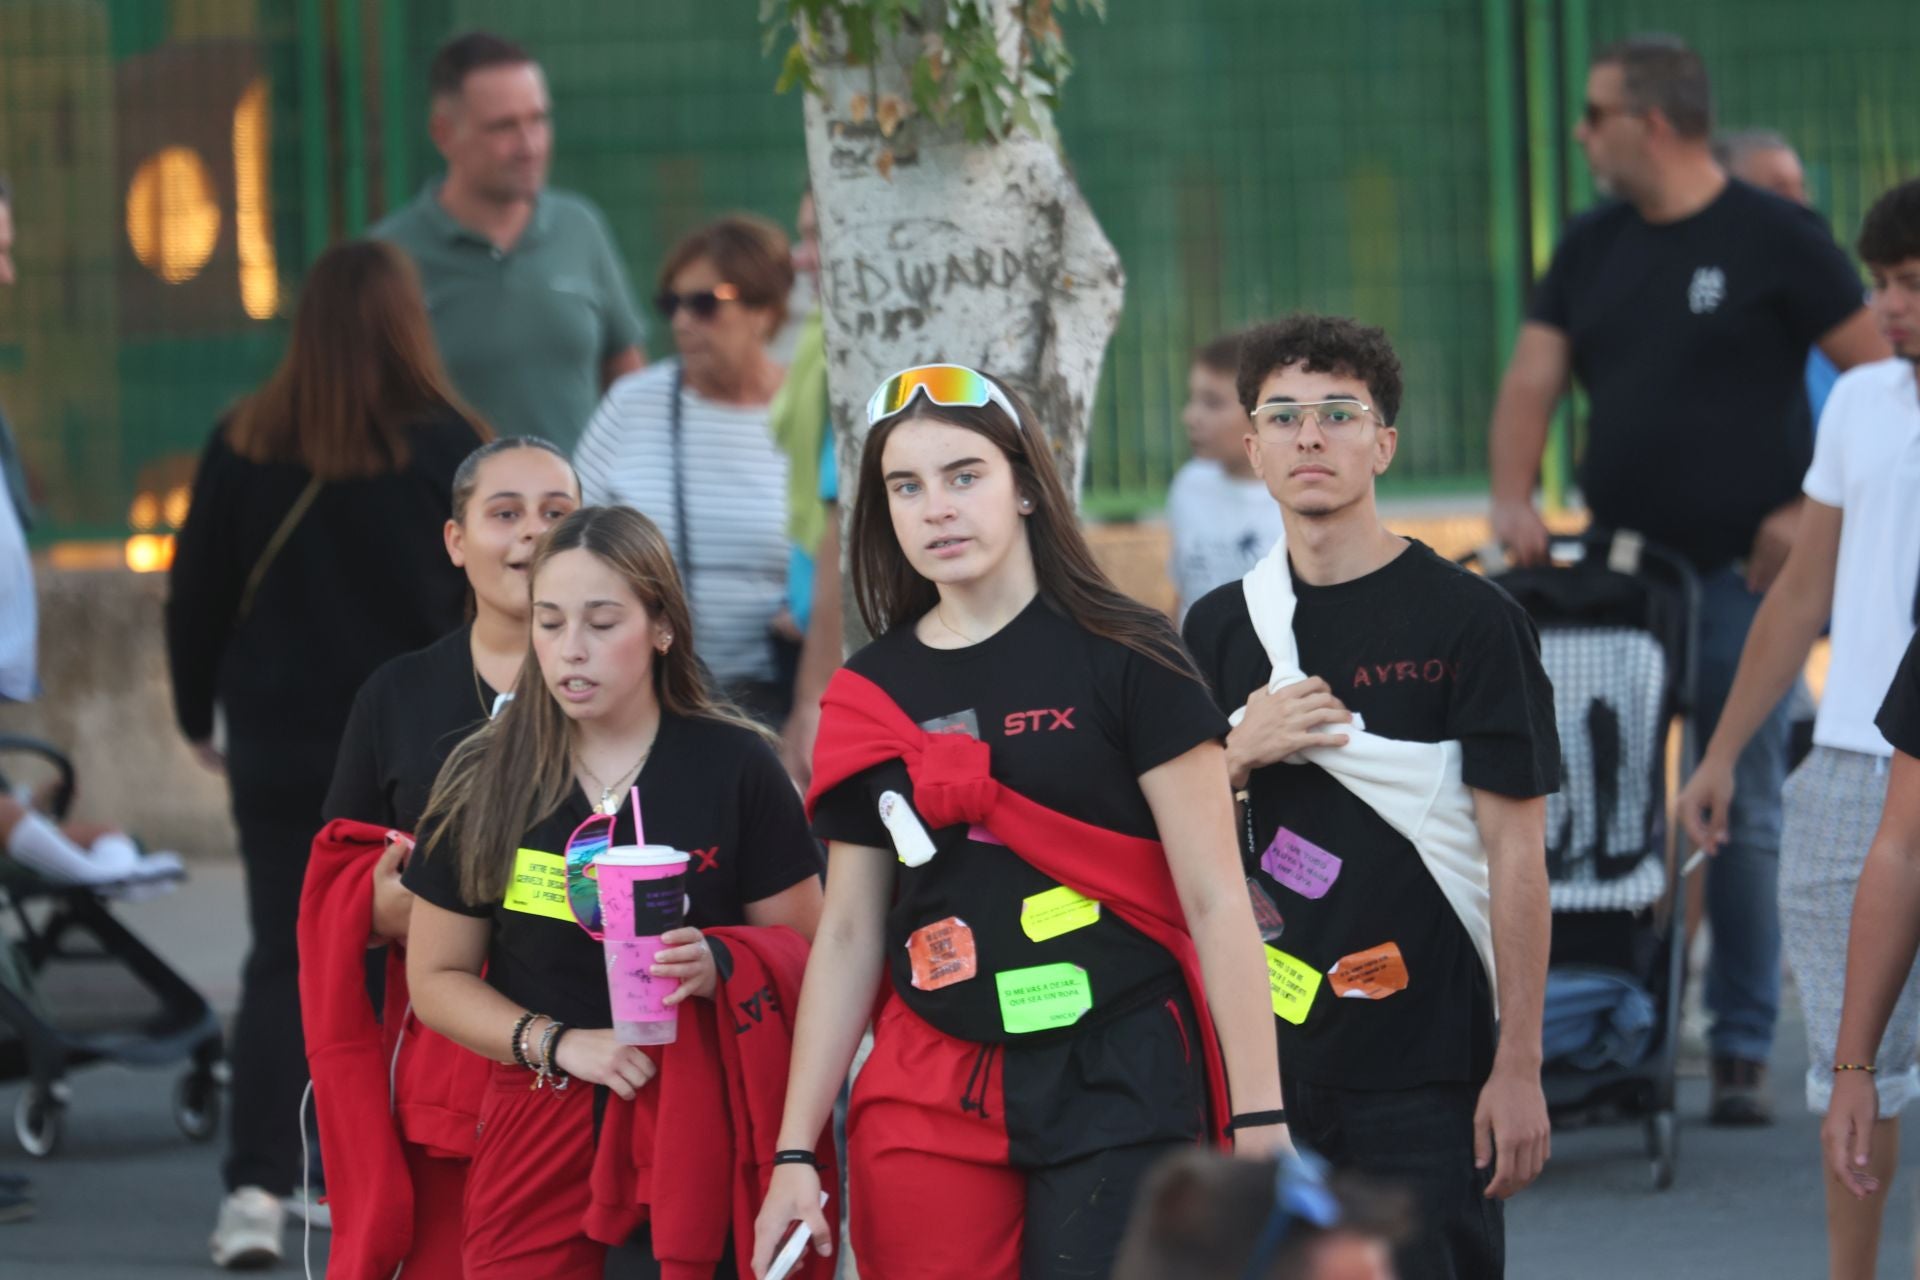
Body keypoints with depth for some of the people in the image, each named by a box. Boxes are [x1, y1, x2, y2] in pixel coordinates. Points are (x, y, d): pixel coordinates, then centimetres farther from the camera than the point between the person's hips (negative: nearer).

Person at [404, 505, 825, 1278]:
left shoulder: (734, 766, -1)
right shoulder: (483, 784, 3)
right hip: (538, 1123, 1)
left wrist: (719, 967, -19)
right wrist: (560, 1044, -9)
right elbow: (436, 979, 7)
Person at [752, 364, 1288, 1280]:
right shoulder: (870, 696, 10)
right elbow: (848, 935, 14)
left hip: (1118, 1097, -4)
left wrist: (1260, 1121, -10)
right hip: (929, 1108, 4)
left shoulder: (1121, 657, -3)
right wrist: (793, 1151, 10)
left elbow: (1214, 900, -5)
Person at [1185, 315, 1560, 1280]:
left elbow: (1515, 852, -5)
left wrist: (1519, 1064, -9)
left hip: (1427, 1056, -4)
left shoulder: (1469, 619, -4)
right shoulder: (1219, 628, 10)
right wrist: (1240, 755, -6)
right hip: (1267, 1053, 4)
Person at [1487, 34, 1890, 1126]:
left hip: (1743, 569, -5)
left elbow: (1878, 375, -4)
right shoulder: (1593, 248, 12)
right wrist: (1515, 499, -10)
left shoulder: (1775, 239, -4)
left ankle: (1744, 1048, 2)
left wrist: (1815, 510, -10)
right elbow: (1532, 381, 7)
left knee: (1744, 817, -3)